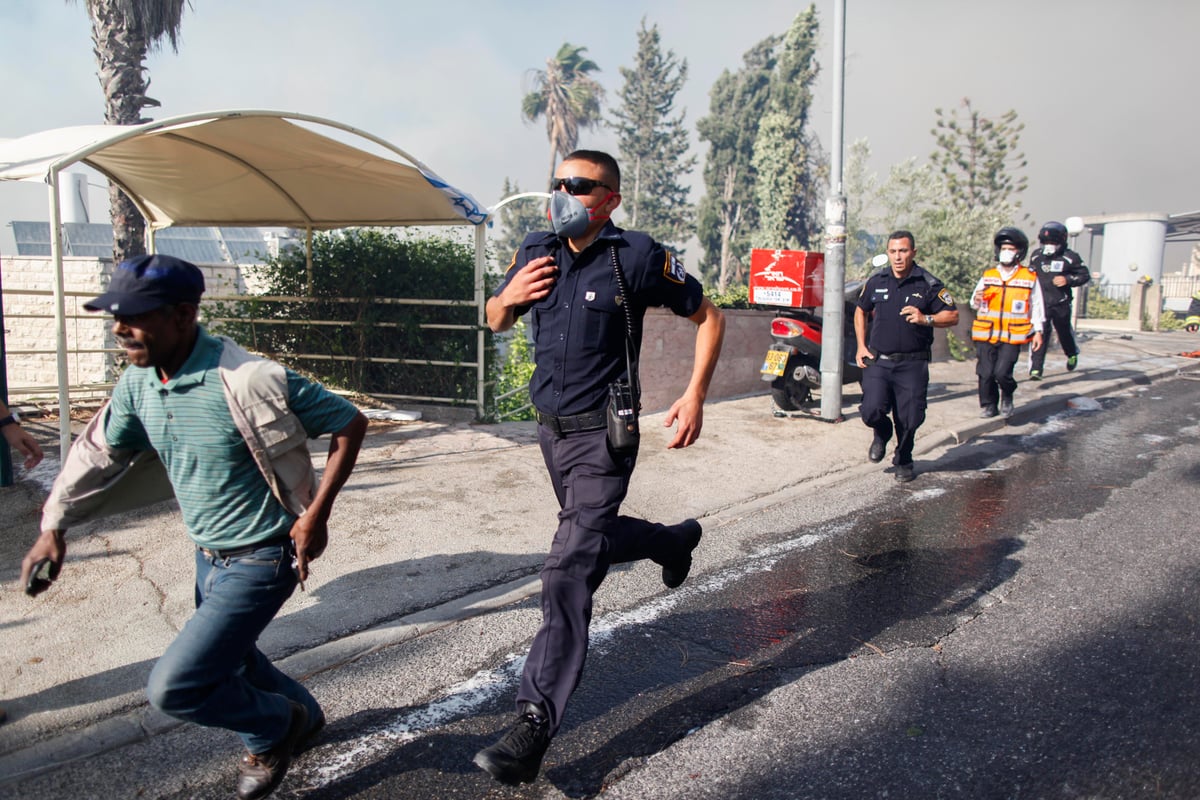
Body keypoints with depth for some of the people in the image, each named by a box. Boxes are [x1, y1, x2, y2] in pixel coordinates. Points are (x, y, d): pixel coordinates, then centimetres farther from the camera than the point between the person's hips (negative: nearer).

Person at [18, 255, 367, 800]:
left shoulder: (246, 380, -28)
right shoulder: (138, 381, -4)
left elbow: (350, 424, -21)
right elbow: (99, 453, 12)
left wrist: (316, 515, -22)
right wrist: (53, 530, 11)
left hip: (260, 560, -8)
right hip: (209, 555, 8)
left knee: (174, 687, -9)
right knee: (225, 662, 25)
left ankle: (274, 726, 21)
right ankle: (300, 717, 53)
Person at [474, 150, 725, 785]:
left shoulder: (638, 256, -12)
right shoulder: (536, 251, 4)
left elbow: (708, 317, -2)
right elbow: (495, 322, 17)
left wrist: (695, 395, -11)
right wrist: (509, 296, -7)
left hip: (602, 434, -7)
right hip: (550, 428, 7)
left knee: (568, 570, -13)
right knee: (594, 536, 25)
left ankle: (535, 725, -6)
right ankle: (676, 540, 55)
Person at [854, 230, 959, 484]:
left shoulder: (928, 284, -2)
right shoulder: (876, 282, 6)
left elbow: (953, 316, 1)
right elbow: (861, 311, 21)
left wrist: (926, 319, -19)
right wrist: (861, 346, 12)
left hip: (913, 364, -1)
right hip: (878, 361, 2)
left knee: (909, 419, 1)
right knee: (871, 410, -13)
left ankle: (903, 461, 29)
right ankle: (882, 433, 24)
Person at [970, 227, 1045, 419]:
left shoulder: (1030, 278, 5)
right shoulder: (987, 276, 10)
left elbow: (1036, 306, 10)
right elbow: (975, 305, 15)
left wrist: (1038, 331, 8)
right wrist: (976, 300, -8)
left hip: (1012, 337, -2)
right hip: (986, 335, 2)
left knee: (1002, 372, -13)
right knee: (985, 373, 1)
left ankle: (1007, 396, 17)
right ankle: (989, 405, 21)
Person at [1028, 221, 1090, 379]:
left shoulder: (1070, 257, -3)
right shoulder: (1036, 256, 8)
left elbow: (1085, 275, 0)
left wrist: (1068, 280, -15)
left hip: (1061, 303, -1)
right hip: (1041, 302, 1)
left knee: (1064, 332, 16)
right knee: (1040, 334, -10)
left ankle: (1072, 354, 47)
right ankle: (1036, 368, -10)